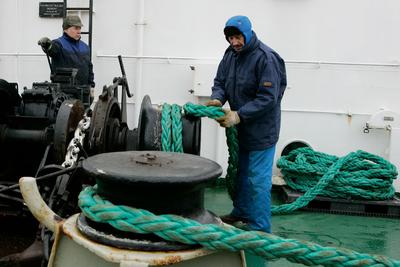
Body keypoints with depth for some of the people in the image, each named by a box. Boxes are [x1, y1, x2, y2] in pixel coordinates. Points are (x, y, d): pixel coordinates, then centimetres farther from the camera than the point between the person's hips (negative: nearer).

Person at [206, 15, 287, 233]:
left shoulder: (265, 58, -21)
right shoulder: (231, 54, 4)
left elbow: (268, 98, -25)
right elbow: (220, 81, 9)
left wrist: (238, 115, -27)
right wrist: (217, 99, -13)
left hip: (262, 128, -8)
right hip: (241, 127, 8)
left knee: (257, 179, -3)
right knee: (241, 172, 22)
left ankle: (260, 228, 9)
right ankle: (241, 211, 42)